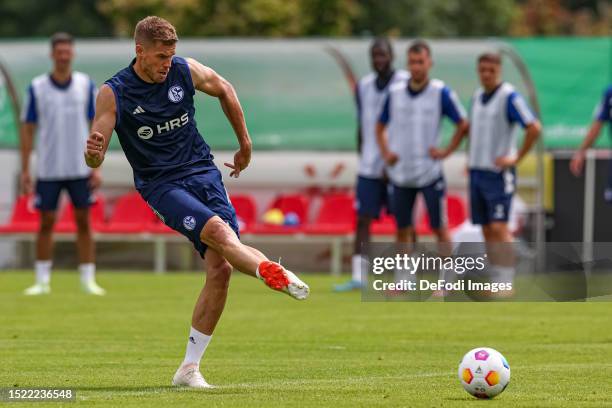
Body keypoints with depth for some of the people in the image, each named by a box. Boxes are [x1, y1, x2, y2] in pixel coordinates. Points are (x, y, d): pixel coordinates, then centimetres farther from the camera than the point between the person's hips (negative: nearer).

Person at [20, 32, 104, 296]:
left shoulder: (86, 85, 2)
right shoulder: (37, 87, -1)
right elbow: (27, 129, 2)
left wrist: (97, 167, -1)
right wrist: (25, 170, -2)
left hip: (80, 168, 1)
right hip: (48, 170, -1)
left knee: (83, 222, 1)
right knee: (46, 222, 3)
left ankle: (88, 280, 6)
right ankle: (42, 281, 10)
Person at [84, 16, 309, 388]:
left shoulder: (186, 71, -1)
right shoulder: (114, 93, -10)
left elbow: (225, 90, 20)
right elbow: (94, 159, -11)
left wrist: (245, 143, 25)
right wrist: (94, 151, -35)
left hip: (203, 173, 3)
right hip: (161, 185, -3)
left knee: (220, 268, -9)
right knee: (218, 230, -32)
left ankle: (190, 368, -1)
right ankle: (271, 271, -58)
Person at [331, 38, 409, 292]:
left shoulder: (404, 83, -6)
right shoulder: (365, 85, 11)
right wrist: (362, 155, 16)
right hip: (368, 166, 5)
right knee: (363, 219, -1)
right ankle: (357, 276, -2)